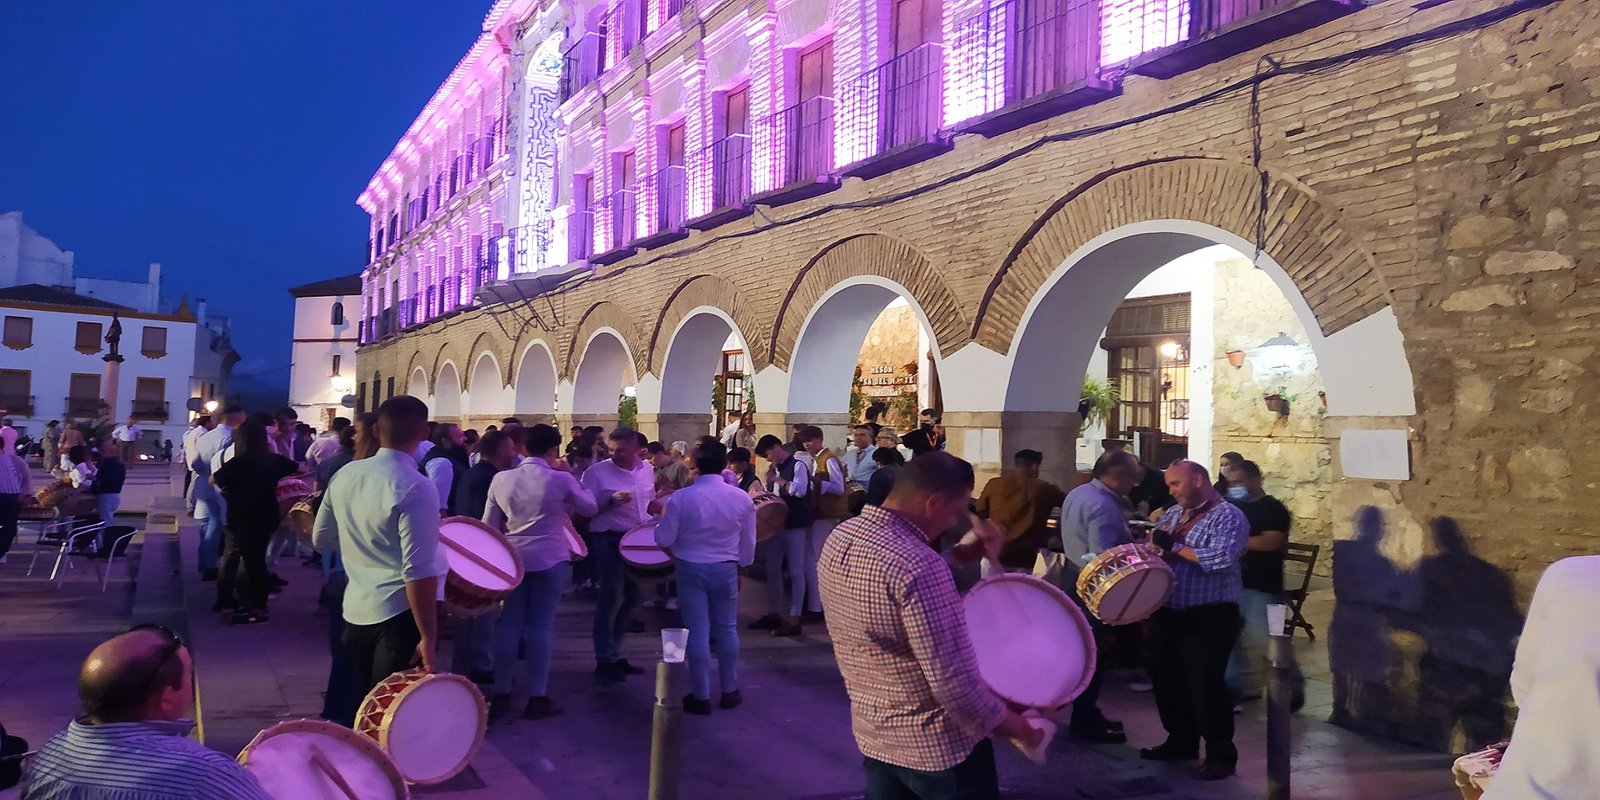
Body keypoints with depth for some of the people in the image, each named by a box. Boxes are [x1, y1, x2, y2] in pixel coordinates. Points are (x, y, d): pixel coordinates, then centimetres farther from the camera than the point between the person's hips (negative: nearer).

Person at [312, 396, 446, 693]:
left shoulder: (346, 474, 2)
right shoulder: (416, 489, -20)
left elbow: (321, 539, 15)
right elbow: (418, 573, -23)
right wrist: (428, 637, -18)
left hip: (355, 611, 7)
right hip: (400, 615, -7)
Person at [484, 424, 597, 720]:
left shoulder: (501, 479, 0)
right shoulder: (561, 479, -11)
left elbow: (489, 525, 6)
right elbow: (590, 507, 5)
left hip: (513, 558, 4)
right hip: (551, 559, -3)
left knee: (508, 624, 10)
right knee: (541, 625, 2)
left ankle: (501, 695, 14)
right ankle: (537, 698, 6)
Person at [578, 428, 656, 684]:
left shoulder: (647, 470, 5)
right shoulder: (597, 471, -11)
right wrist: (612, 501, -26)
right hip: (608, 540, -6)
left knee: (630, 597, 12)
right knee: (611, 597, -7)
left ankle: (614, 653, 25)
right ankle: (605, 660, 3)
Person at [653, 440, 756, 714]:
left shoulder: (682, 497, -14)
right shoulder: (742, 498, -7)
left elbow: (664, 539, -8)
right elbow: (748, 543, 2)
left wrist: (662, 519, 12)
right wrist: (741, 566, 19)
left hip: (690, 569, -2)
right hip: (726, 569, 2)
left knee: (697, 631, 4)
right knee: (727, 629, 15)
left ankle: (701, 697, 12)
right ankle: (730, 691, 25)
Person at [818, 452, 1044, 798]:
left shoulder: (839, 538, -3)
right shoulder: (918, 566, -29)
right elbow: (951, 682, -28)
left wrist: (961, 553, 6)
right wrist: (1017, 727, -13)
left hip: (873, 735, 8)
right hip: (940, 746, -7)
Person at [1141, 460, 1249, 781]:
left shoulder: (1228, 517, -11)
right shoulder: (1173, 514, 13)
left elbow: (1222, 559, -25)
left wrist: (1174, 547, -21)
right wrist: (1152, 541, -9)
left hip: (1209, 617, -8)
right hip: (1167, 613, 8)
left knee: (1206, 685, -3)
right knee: (1167, 680, 16)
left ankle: (1221, 755, 11)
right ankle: (1181, 742, 32)